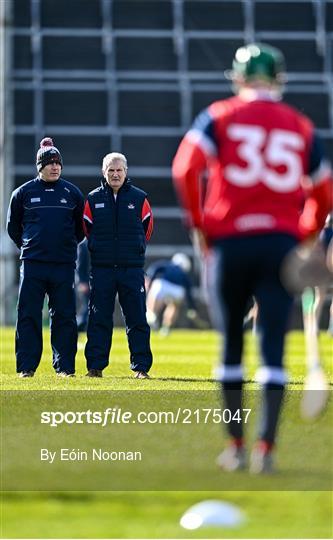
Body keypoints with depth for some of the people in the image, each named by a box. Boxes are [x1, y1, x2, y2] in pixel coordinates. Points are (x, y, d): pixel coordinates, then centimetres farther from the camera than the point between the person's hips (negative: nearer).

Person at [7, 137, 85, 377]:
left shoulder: (73, 193, 7)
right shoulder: (24, 192, 5)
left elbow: (82, 227, 18)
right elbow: (13, 226, 16)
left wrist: (68, 245, 12)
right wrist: (27, 246, 12)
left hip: (64, 265, 1)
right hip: (33, 264, -1)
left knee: (64, 316, 1)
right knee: (29, 315, -2)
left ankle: (65, 366, 7)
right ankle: (26, 366, 2)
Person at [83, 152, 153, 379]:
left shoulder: (139, 198, 3)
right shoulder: (93, 199, 5)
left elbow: (147, 229, 13)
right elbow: (87, 229, 14)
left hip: (132, 268, -1)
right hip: (102, 268, 1)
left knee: (137, 318, -1)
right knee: (98, 318, 1)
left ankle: (141, 366, 3)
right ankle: (95, 365, 5)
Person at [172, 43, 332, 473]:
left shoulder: (219, 117, 4)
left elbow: (186, 169, -10)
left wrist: (199, 224, 0)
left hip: (230, 240, -1)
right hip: (282, 241, 1)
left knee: (232, 344, 11)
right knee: (273, 346, -3)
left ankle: (235, 445, 14)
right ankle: (266, 446, -13)